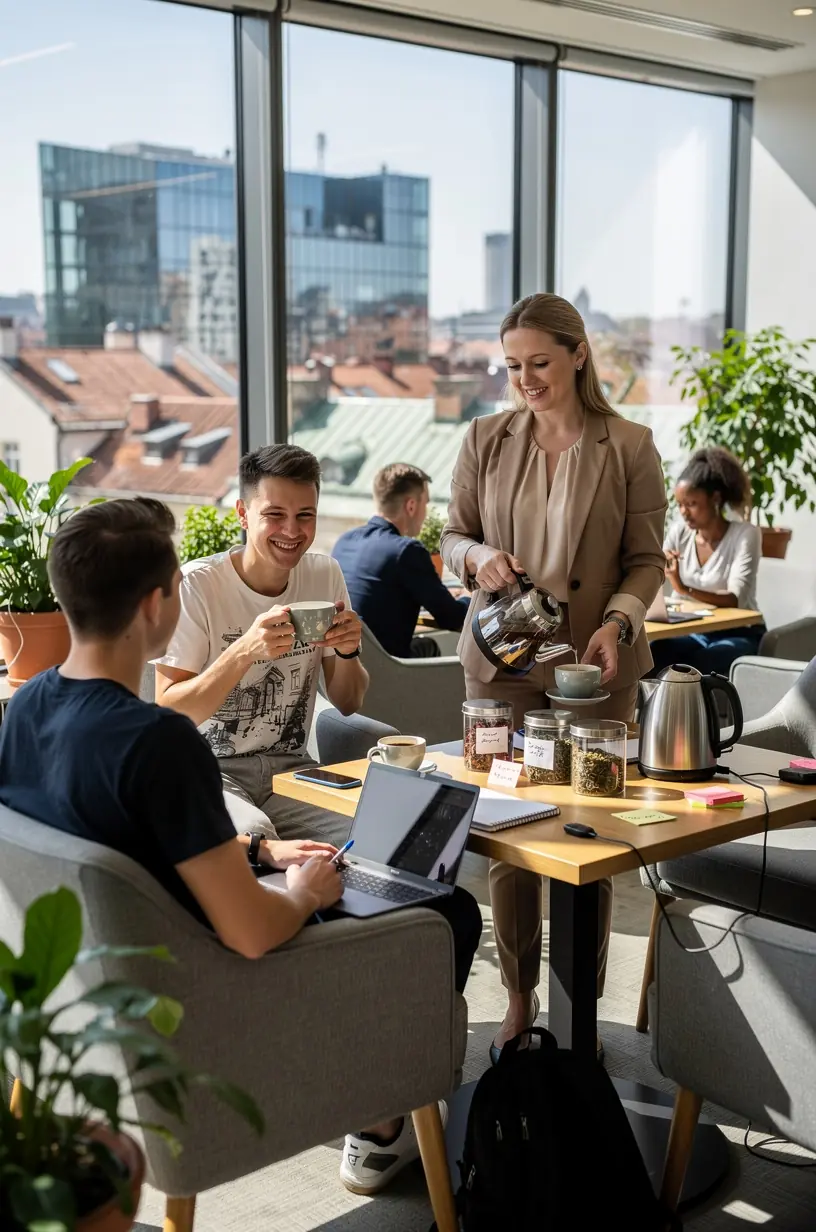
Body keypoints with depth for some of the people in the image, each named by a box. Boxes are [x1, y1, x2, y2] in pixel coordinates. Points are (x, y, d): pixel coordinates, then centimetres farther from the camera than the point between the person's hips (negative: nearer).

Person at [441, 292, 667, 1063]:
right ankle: (519, 1001, 21)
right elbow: (453, 535, 12)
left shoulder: (628, 447, -1)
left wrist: (617, 623, -16)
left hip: (594, 666, -2)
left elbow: (647, 559, 1)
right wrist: (478, 558, -11)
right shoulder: (486, 439, 5)